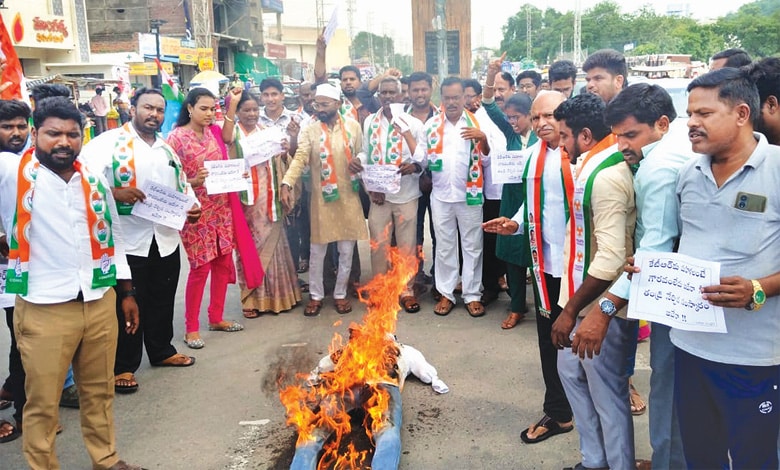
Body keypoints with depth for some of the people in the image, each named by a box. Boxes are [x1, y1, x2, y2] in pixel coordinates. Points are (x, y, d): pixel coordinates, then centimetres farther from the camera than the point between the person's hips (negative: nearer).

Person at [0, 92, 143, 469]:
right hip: (43, 309, -4)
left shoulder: (94, 179, 6)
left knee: (99, 391, 18)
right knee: (42, 402, 9)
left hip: (100, 303, 4)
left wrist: (126, 292, 14)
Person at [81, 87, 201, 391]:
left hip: (166, 239, 6)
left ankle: (161, 351, 36)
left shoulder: (166, 149, 15)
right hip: (127, 241, -6)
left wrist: (192, 207, 3)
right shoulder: (109, 142, -7)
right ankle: (122, 366, 17)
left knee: (163, 302, 18)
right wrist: (116, 193, -30)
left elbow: (182, 185, 21)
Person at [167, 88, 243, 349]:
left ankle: (216, 318, 25)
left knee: (223, 264, 10)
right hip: (195, 211, -6)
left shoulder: (212, 133, 9)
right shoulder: (176, 137, -9)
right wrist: (193, 181, -27)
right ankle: (191, 328, 11)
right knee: (200, 268, -3)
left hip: (221, 208, 6)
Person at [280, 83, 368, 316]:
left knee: (346, 250, 8)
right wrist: (286, 184, -28)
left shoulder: (353, 126, 1)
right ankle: (316, 295, 22)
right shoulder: (310, 131, -4)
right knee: (317, 251, 7)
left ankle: (340, 293, 24)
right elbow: (299, 159, -14)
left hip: (349, 196, 1)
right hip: (322, 198, -1)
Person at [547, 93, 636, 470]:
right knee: (572, 373, 22)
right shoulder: (594, 165, 7)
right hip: (581, 299, 10)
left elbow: (611, 260, -28)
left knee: (607, 396, 5)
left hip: (601, 308, -10)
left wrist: (571, 310, -20)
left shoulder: (606, 176, -23)